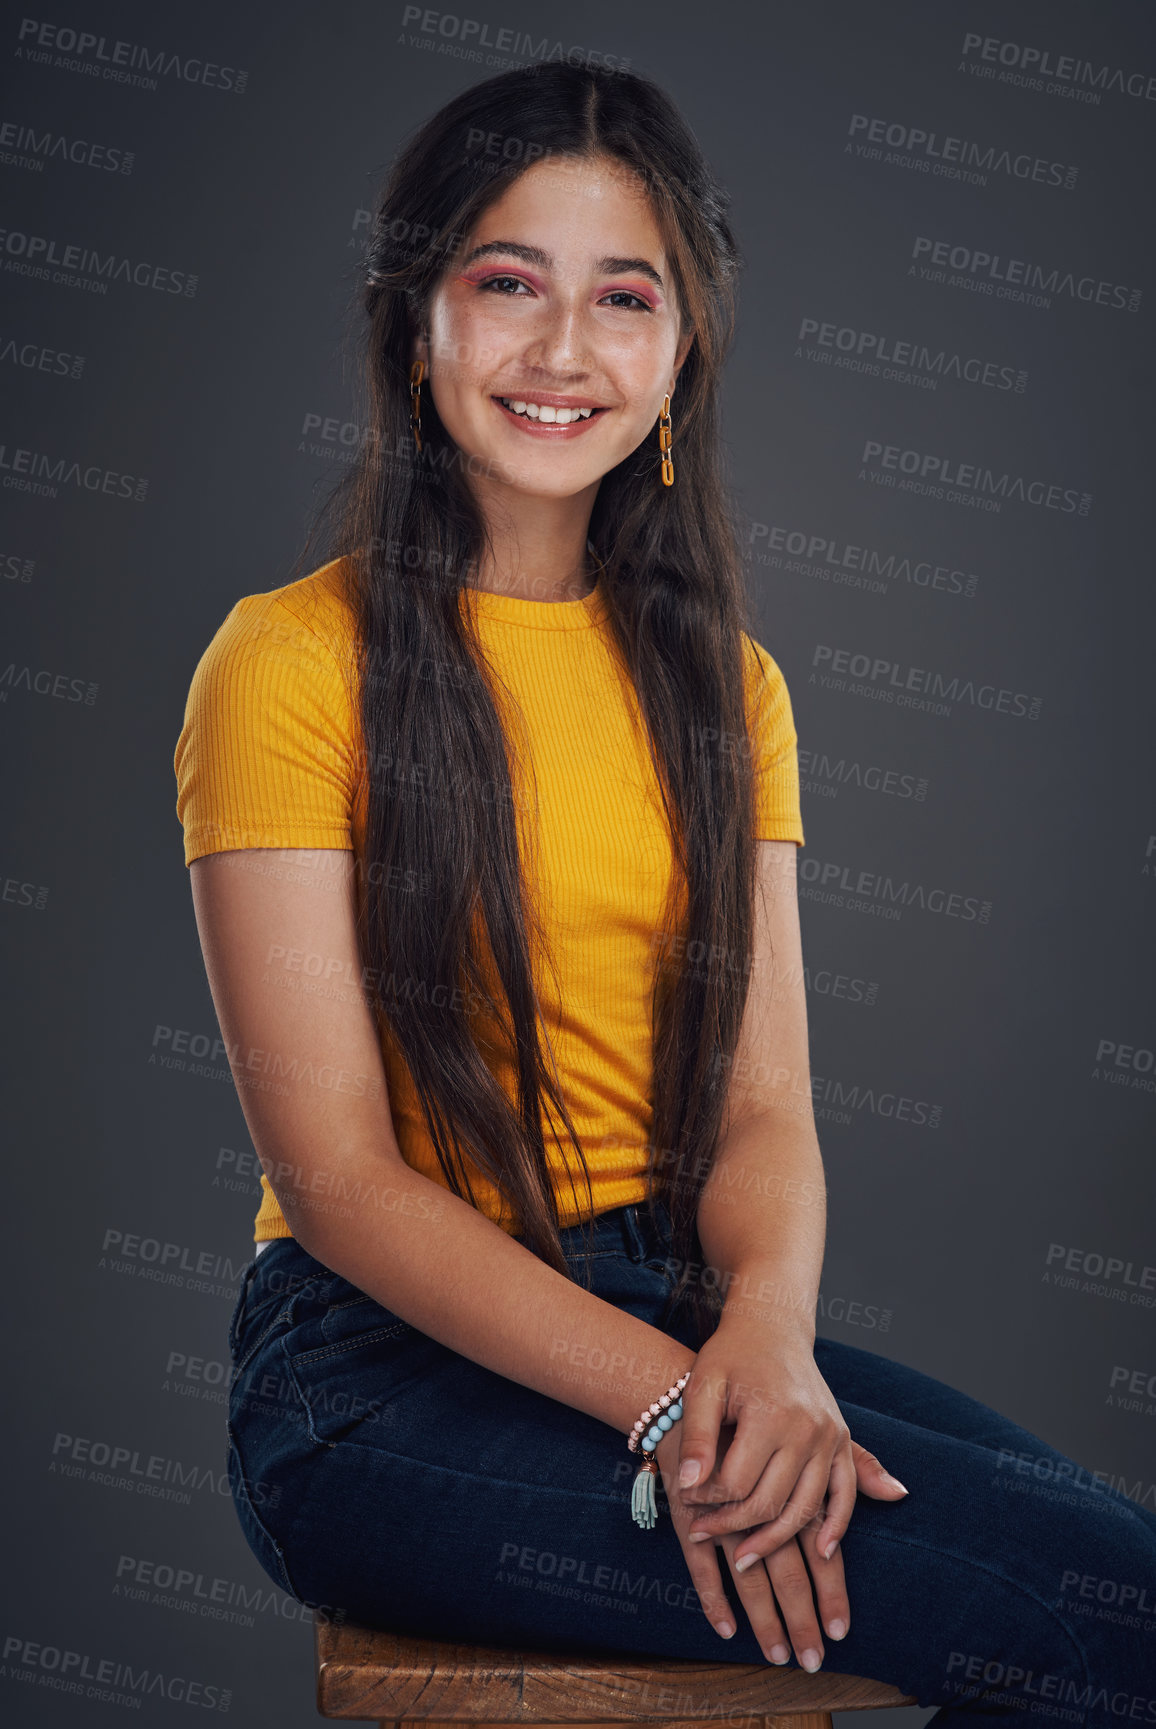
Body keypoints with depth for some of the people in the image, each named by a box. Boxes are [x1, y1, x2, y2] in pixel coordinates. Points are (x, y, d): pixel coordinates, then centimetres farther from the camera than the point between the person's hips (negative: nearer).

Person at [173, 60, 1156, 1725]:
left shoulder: (725, 684, 12)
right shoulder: (290, 663, -5)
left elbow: (763, 1104, 3)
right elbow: (332, 1169, -11)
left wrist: (768, 1333, -19)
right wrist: (669, 1401, -22)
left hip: (674, 1321, 6)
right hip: (388, 1370, -5)